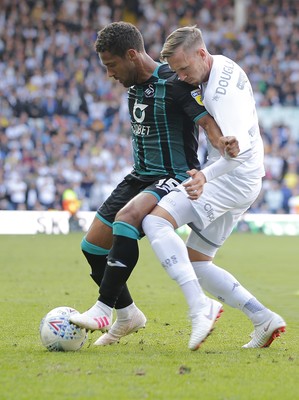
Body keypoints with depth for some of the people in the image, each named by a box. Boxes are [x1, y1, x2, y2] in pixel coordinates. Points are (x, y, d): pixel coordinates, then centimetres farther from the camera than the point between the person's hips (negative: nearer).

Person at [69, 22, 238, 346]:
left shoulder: (174, 84, -16)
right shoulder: (134, 85, 9)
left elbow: (207, 121, -24)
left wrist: (222, 144, -46)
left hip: (174, 178, -9)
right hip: (140, 176, 9)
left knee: (126, 217, -35)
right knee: (92, 246, 4)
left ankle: (103, 309, -32)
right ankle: (128, 314, 23)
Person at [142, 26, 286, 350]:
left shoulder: (222, 88, -20)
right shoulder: (221, 66, 11)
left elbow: (239, 145, -32)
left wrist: (206, 176, -47)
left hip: (232, 176, -10)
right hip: (243, 182, 10)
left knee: (155, 221, -23)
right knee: (195, 263, 13)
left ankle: (200, 309, -33)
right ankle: (263, 319, 9)